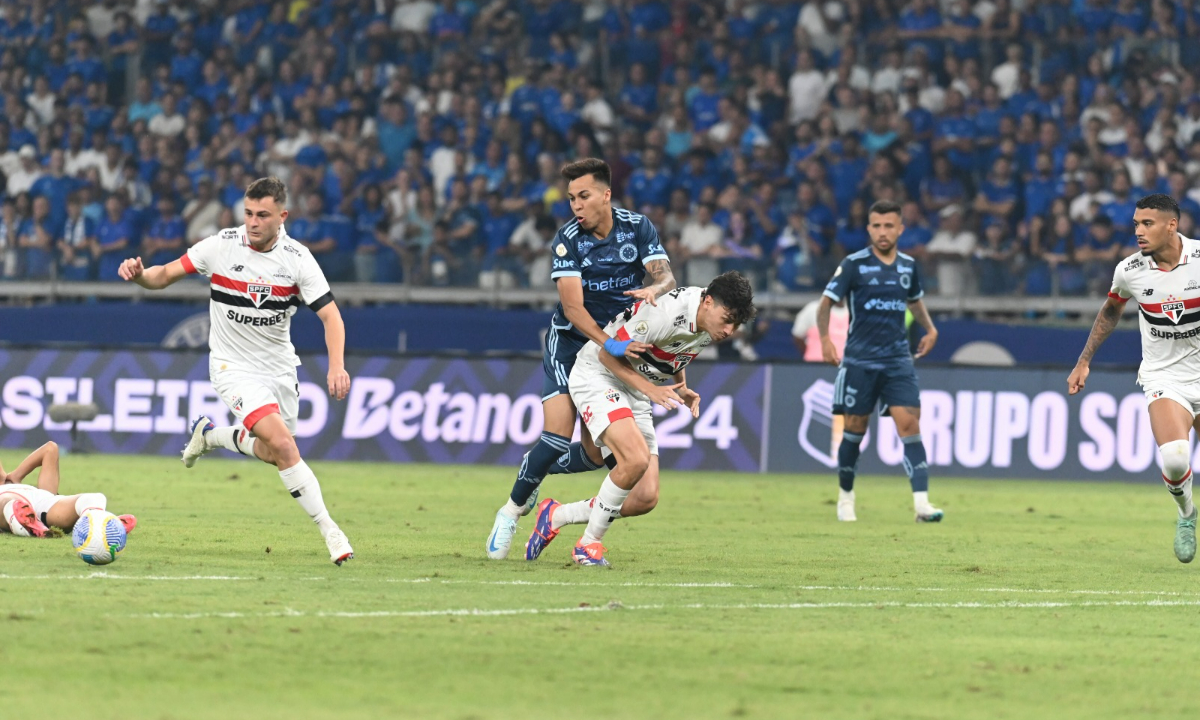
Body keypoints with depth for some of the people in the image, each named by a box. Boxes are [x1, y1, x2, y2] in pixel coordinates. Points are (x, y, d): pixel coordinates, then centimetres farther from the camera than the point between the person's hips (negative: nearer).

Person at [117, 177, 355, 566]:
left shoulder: (297, 259, -11)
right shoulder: (221, 246, -13)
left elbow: (330, 315, -12)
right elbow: (166, 274, -5)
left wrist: (337, 366, -28)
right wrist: (139, 274, -28)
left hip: (280, 367, 4)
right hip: (235, 367, -4)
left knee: (271, 453, 14)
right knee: (283, 444, -21)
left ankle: (209, 435, 42)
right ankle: (329, 530, -15)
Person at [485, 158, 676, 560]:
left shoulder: (638, 229, -4)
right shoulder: (567, 241, -13)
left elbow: (667, 278, -12)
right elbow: (573, 306, -22)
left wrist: (653, 289, -37)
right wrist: (607, 344, -36)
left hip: (620, 345, 3)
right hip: (571, 343, -3)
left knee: (597, 453, -4)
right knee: (557, 435, -19)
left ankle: (535, 469, 27)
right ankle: (513, 510, 2)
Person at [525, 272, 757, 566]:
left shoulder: (711, 325, -3)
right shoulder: (665, 312, -29)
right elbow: (608, 354, -19)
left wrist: (682, 389, 1)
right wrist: (651, 390, -27)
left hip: (636, 398, 8)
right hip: (599, 375, -8)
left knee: (646, 498, -2)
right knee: (636, 459, -32)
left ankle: (555, 515, 18)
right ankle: (589, 543, -13)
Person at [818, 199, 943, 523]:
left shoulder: (908, 266, 8)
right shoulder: (854, 264, -5)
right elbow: (827, 302, -4)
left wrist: (930, 328, 14)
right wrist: (825, 338, -19)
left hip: (898, 360, 3)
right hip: (859, 360, -3)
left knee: (909, 425, -11)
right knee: (855, 429, 4)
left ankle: (921, 503, -18)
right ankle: (845, 496, 25)